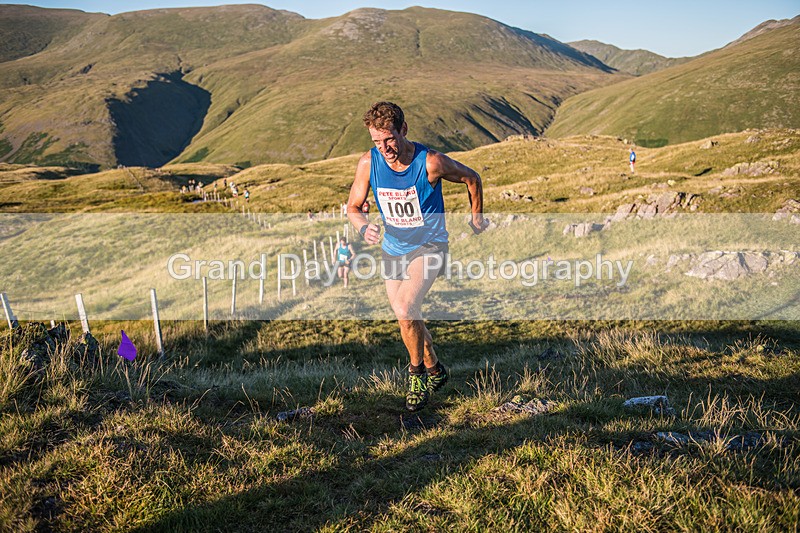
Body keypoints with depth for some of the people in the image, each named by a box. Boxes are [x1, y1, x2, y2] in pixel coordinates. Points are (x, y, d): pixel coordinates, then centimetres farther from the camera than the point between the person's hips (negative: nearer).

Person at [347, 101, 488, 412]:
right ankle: (435, 371, 40)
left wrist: (477, 216, 9)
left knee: (405, 308, -26)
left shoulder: (431, 162, -23)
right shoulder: (369, 162, -13)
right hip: (393, 250, 5)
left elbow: (471, 178, -5)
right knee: (408, 318, 14)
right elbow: (353, 207, -1)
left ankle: (417, 370, 1)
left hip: (429, 246, -5)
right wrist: (364, 228, -24)